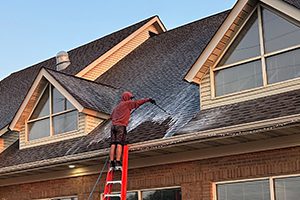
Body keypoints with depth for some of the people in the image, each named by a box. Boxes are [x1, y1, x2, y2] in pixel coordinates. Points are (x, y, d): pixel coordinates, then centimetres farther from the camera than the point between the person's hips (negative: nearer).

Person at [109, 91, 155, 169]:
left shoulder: (116, 107, 28)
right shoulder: (127, 103, 6)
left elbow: (112, 115, 36)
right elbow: (137, 102, -1)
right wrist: (148, 99, -1)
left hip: (113, 125, 7)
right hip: (121, 126, -7)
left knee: (113, 144, -4)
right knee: (119, 144, -14)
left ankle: (112, 163, -12)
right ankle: (117, 162, -23)